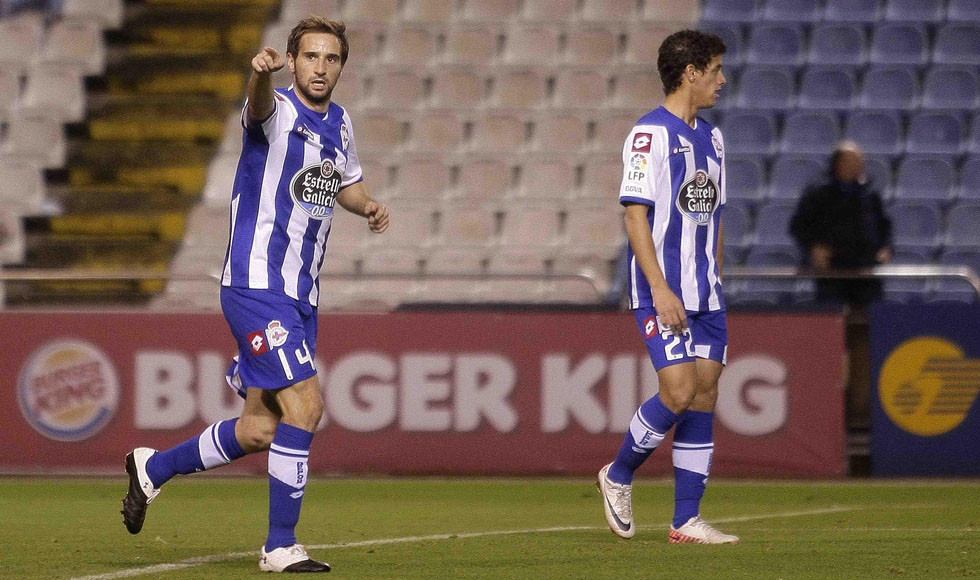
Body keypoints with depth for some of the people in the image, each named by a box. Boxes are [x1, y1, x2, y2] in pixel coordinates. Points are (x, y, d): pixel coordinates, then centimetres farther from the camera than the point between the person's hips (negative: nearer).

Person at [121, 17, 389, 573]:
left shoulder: (340, 124, 12)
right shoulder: (279, 110, -11)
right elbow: (259, 106, -37)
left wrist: (368, 205, 9)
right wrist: (263, 73, -60)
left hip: (300, 297, 8)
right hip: (257, 286, -8)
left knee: (260, 431, 10)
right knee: (305, 404, -17)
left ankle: (154, 468, 31)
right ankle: (281, 547, -9)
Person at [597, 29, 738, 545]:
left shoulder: (710, 138, 15)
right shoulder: (650, 133, -10)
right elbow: (635, 215, -15)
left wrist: (715, 280, 19)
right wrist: (660, 288, -20)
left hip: (705, 294, 8)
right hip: (663, 293, -8)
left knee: (704, 394, 2)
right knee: (679, 391, -15)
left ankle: (686, 520, 5)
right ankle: (618, 476, 9)